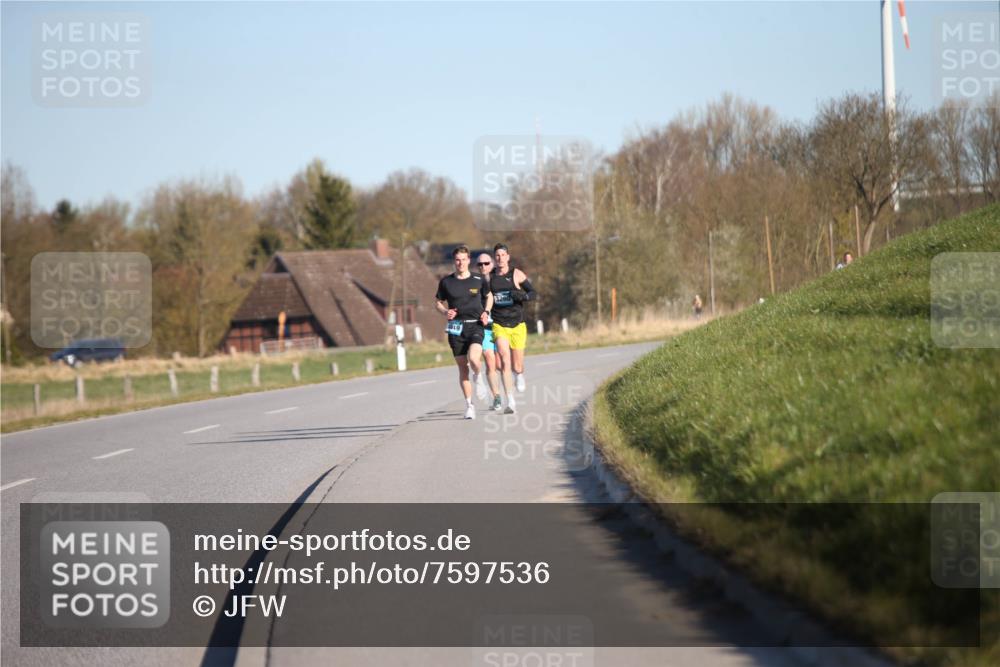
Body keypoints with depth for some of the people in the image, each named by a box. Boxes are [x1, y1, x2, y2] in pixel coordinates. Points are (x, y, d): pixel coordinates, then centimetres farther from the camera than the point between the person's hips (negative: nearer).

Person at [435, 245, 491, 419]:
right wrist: (445, 312, -7)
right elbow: (439, 303, 14)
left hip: (475, 325, -1)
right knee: (462, 367, 1)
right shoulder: (446, 282, 4)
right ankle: (469, 405, 12)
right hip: (456, 327, 1)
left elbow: (489, 296, 18)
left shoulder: (478, 280, 3)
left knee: (473, 358, -23)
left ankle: (478, 377, 14)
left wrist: (486, 312, 1)